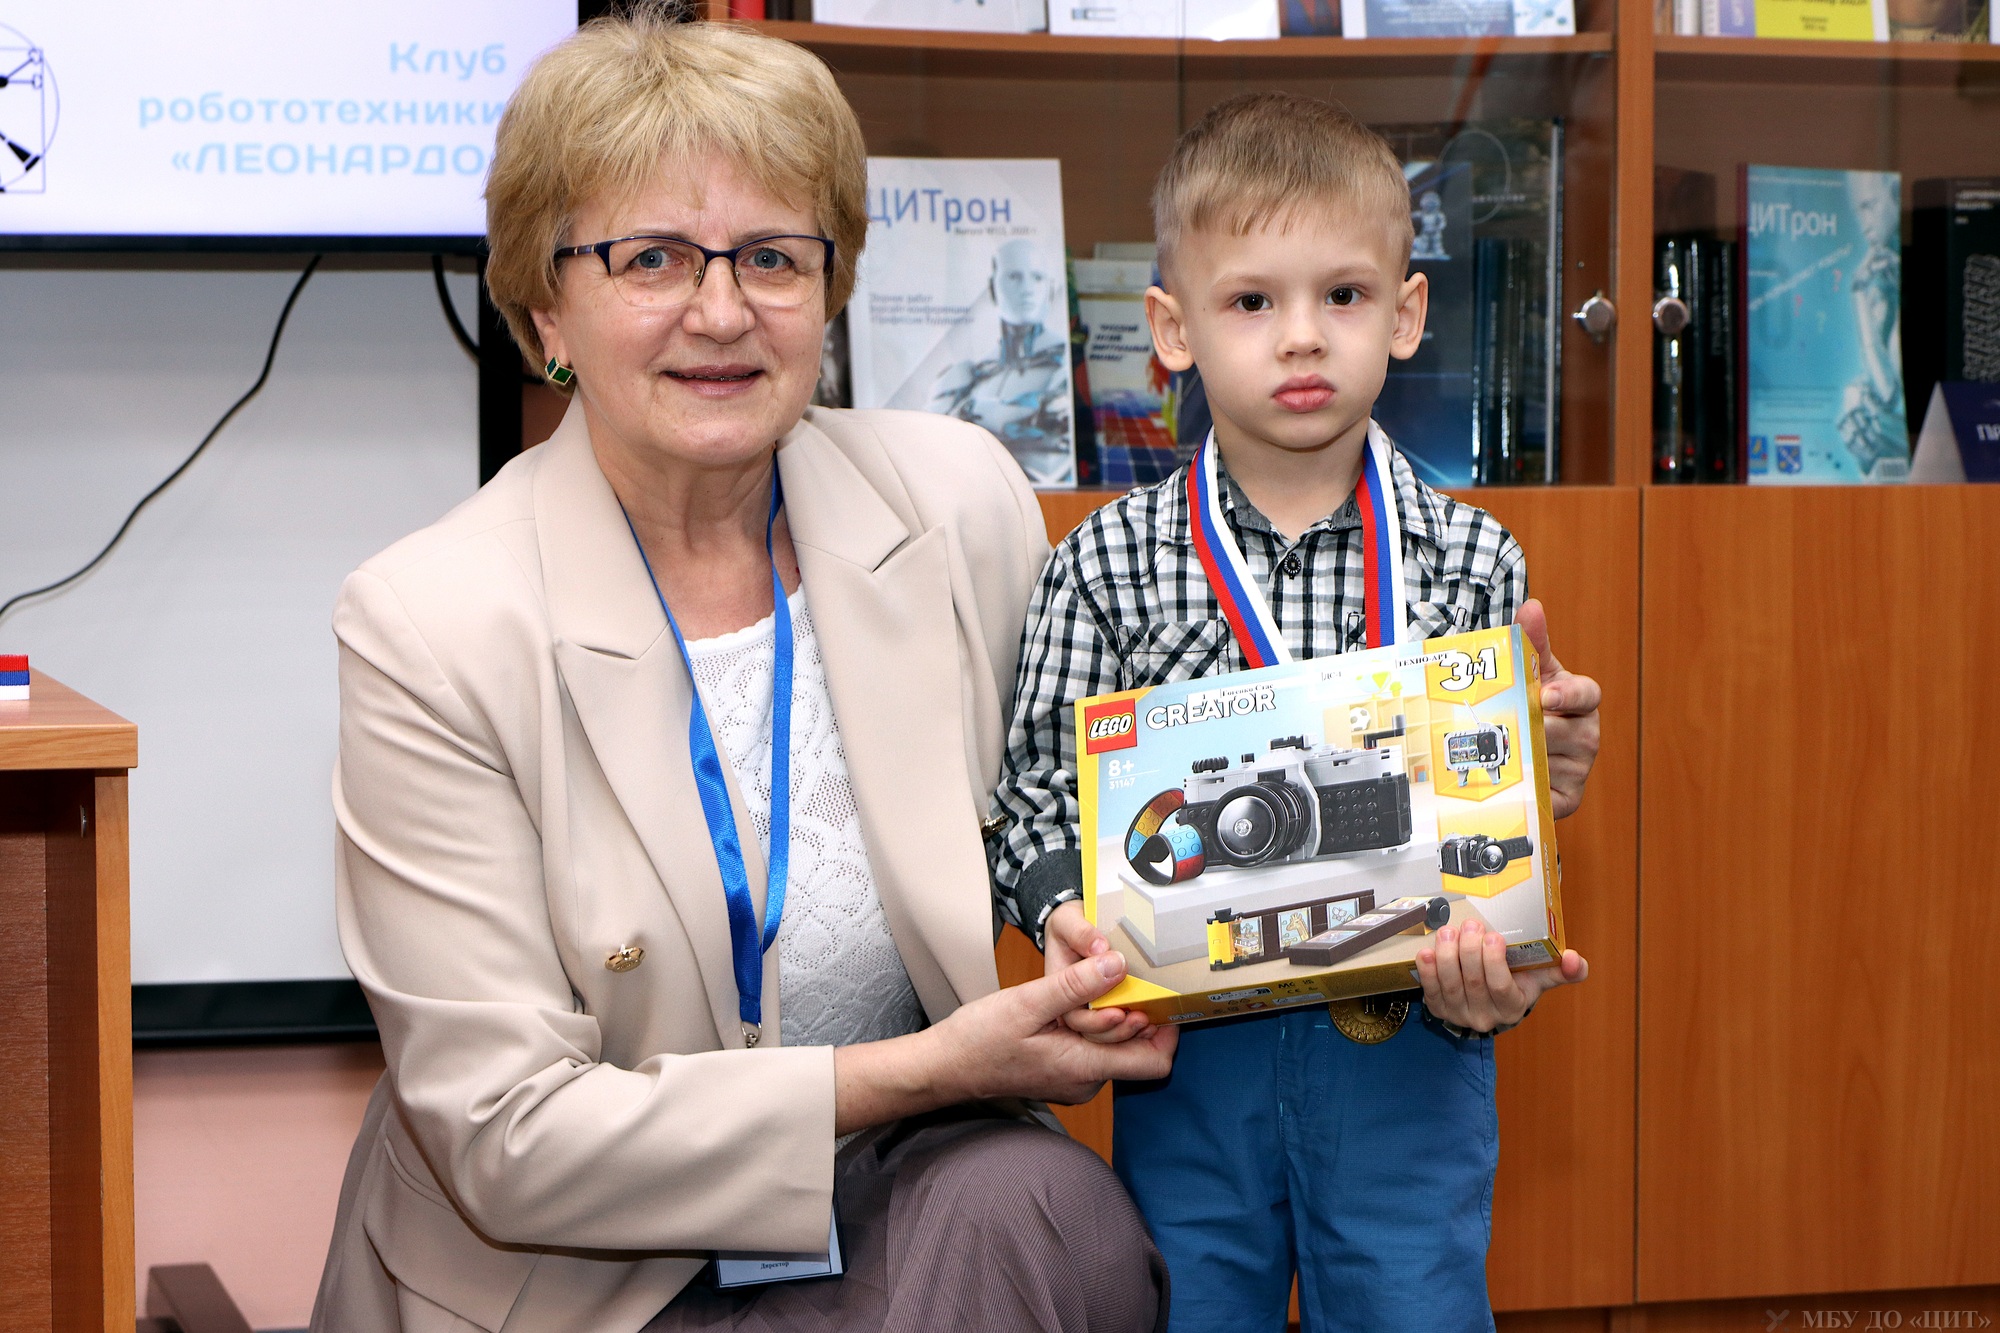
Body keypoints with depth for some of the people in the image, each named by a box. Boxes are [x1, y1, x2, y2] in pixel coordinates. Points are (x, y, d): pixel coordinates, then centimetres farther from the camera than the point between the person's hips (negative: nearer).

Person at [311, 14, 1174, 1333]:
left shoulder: (966, 498, -3)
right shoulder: (428, 627, -14)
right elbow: (505, 1140, -16)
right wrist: (924, 1070, -22)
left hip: (916, 1188, 4)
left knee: (1033, 1200, -29)